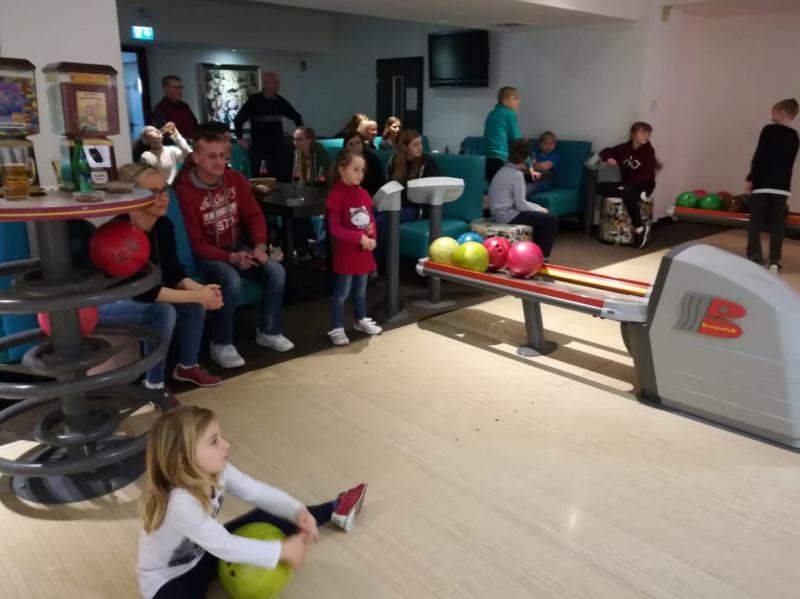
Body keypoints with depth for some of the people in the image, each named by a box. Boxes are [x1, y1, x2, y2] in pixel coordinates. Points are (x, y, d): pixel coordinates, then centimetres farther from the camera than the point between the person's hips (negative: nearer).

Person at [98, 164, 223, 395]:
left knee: (195, 303, -10)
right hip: (104, 302, -7)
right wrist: (195, 295, -34)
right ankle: (153, 384, -15)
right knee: (163, 311, -31)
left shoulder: (164, 225, -8)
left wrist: (200, 289, -26)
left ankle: (187, 366, 8)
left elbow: (175, 273, -5)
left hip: (138, 298, 7)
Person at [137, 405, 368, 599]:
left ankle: (334, 511, 20)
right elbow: (225, 547, -34)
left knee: (262, 519, 5)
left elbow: (258, 491, -9)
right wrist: (282, 551, -30)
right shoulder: (181, 502, -38)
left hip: (203, 554, 7)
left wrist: (298, 511, -25)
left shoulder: (218, 471, -16)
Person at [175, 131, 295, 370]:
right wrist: (231, 258, -28)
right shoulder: (185, 192, -19)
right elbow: (195, 243, -18)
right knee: (231, 281, -34)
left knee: (276, 271, -16)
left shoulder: (236, 180, -3)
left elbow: (254, 216, 3)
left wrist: (260, 246, -15)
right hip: (207, 254, -5)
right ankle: (221, 344, -13)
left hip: (238, 245, 5)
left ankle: (269, 331, 5)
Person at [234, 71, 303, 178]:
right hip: (258, 150, -5)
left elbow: (296, 117, 21)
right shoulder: (254, 100, -5)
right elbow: (238, 119, -6)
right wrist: (240, 139, -11)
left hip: (277, 149, 5)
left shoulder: (280, 101, 9)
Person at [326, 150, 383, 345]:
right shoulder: (336, 195, -16)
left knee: (361, 289, 20)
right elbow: (335, 229, -19)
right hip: (346, 253, -7)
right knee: (342, 292, 1)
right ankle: (337, 329, 10)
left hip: (364, 252, 7)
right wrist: (359, 238, -21)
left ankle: (361, 321, 36)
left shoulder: (363, 193, 6)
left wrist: (372, 238, -5)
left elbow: (371, 219, 13)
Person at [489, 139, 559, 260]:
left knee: (541, 216, 23)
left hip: (501, 214, 9)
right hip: (507, 216, -9)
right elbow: (520, 205, -17)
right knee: (551, 220, -5)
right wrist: (539, 209, 0)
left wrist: (538, 208, 12)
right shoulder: (517, 175, -15)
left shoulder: (504, 171, 13)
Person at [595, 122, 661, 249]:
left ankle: (640, 228, -29)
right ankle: (635, 195, -22)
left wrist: (630, 183, -25)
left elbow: (648, 176, -16)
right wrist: (608, 158, -11)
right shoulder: (624, 148, 2)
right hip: (626, 184, 5)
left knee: (628, 192, -39)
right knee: (599, 187, -17)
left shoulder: (648, 151, -9)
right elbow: (604, 152, 12)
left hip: (643, 185, -5)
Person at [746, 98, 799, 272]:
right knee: (777, 224, 7)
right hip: (782, 186, 5)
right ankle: (774, 261, 5)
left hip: (763, 183, -5)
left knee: (756, 222, 2)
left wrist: (751, 178, -9)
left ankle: (754, 256, 0)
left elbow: (759, 156, -12)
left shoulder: (769, 130, -7)